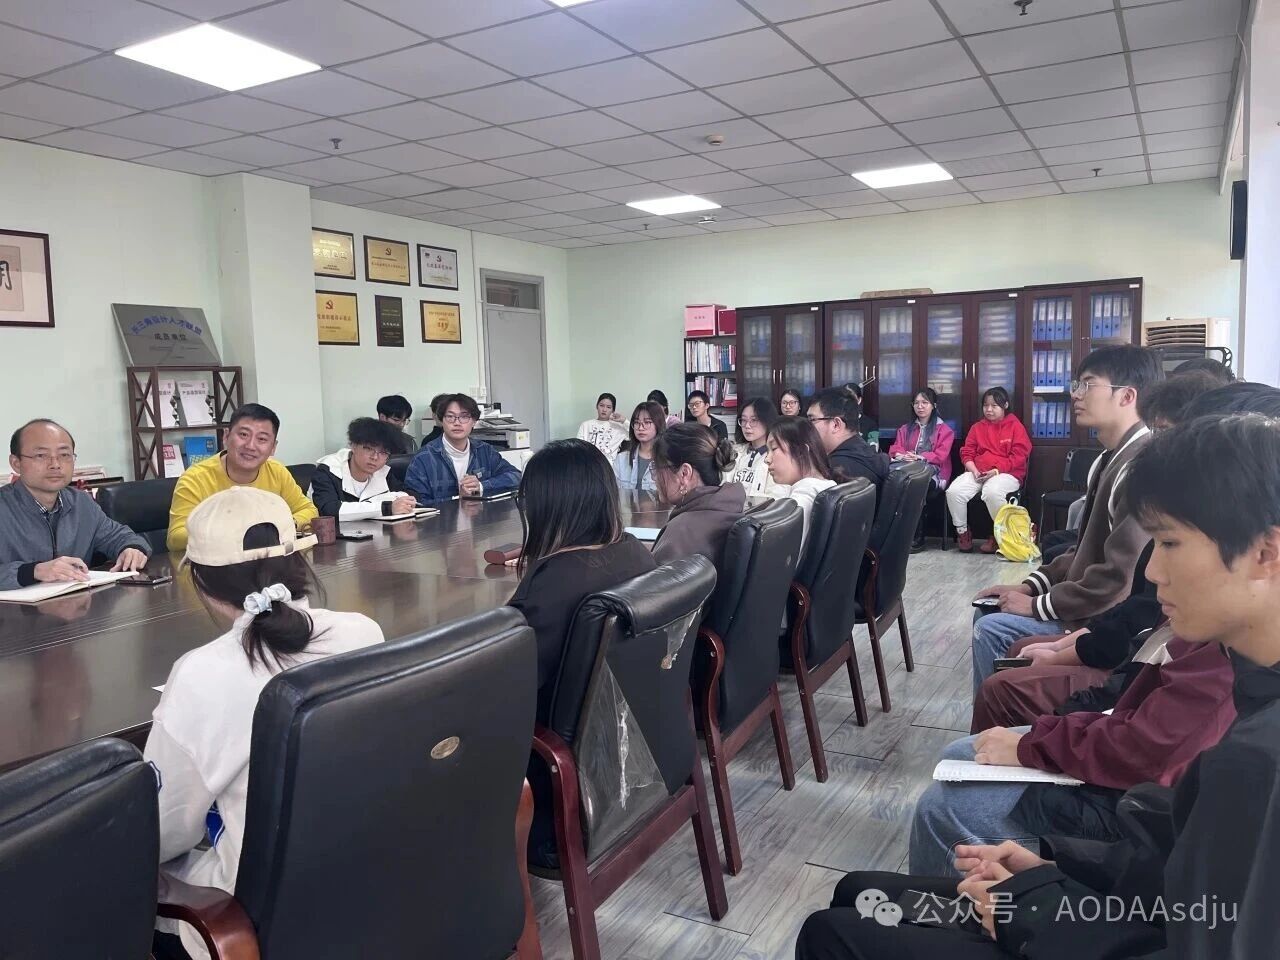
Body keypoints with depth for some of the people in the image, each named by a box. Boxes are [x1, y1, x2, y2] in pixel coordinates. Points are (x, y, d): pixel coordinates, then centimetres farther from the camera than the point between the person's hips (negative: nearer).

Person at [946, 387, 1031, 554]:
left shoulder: (1015, 426, 4)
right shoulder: (977, 427, 17)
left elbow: (1019, 456, -5)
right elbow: (967, 453, 13)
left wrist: (997, 471, -16)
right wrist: (974, 470, -7)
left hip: (1006, 473, -4)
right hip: (977, 473, 4)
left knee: (992, 492, -39)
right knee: (953, 491, -25)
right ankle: (963, 532, -5)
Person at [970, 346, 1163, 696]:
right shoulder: (1112, 459, 10)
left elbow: (1120, 580, -28)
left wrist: (1037, 605, -18)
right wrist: (1031, 585, 6)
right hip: (1089, 601, 10)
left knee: (990, 629, -14)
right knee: (987, 612, 10)